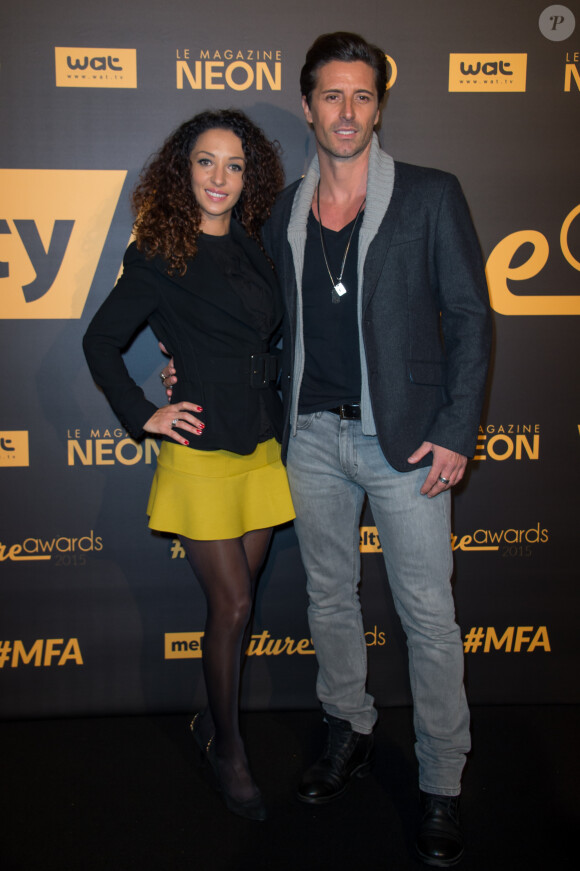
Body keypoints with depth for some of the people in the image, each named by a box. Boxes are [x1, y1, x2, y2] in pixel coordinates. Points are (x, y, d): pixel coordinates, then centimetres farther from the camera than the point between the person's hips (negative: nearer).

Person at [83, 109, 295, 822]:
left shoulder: (254, 250, 10)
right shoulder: (159, 254, -5)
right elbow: (100, 341, 0)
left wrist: (279, 419, 9)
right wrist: (143, 414, -5)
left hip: (261, 449, 5)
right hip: (199, 452, -5)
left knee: (238, 600, 12)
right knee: (232, 605, 0)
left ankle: (213, 718, 34)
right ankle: (227, 749, 20)